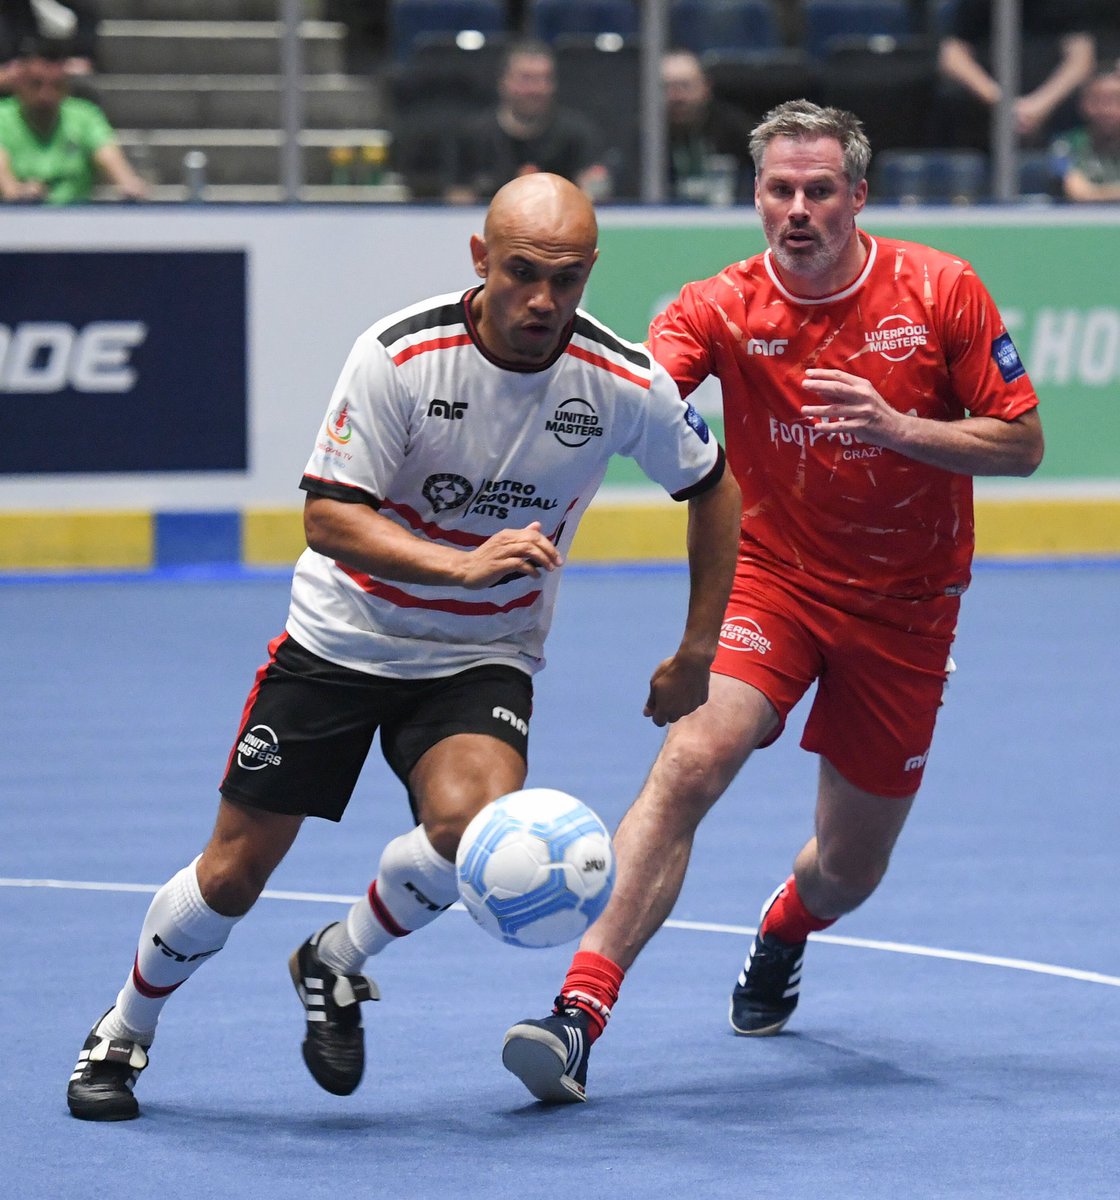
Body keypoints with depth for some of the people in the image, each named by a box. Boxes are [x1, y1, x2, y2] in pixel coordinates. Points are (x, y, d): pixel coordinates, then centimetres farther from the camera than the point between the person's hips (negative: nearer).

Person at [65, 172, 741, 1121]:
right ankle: (122, 1034, 28)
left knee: (473, 819, -29)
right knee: (234, 872, 0)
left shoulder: (623, 383, -13)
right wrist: (465, 563, -36)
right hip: (340, 640, -1)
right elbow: (329, 514, -21)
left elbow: (713, 488, 5)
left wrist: (697, 654, 6)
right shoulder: (400, 356, -21)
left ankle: (336, 966, 1)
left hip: (483, 661, 1)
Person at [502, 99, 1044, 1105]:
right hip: (772, 578, -1)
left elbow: (1022, 445, -6)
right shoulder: (724, 307, -10)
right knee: (690, 762, -28)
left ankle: (783, 930, 50)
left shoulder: (941, 293, -9)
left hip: (904, 607, 1)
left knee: (849, 870, 11)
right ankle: (581, 1010, -32)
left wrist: (898, 427, -24)